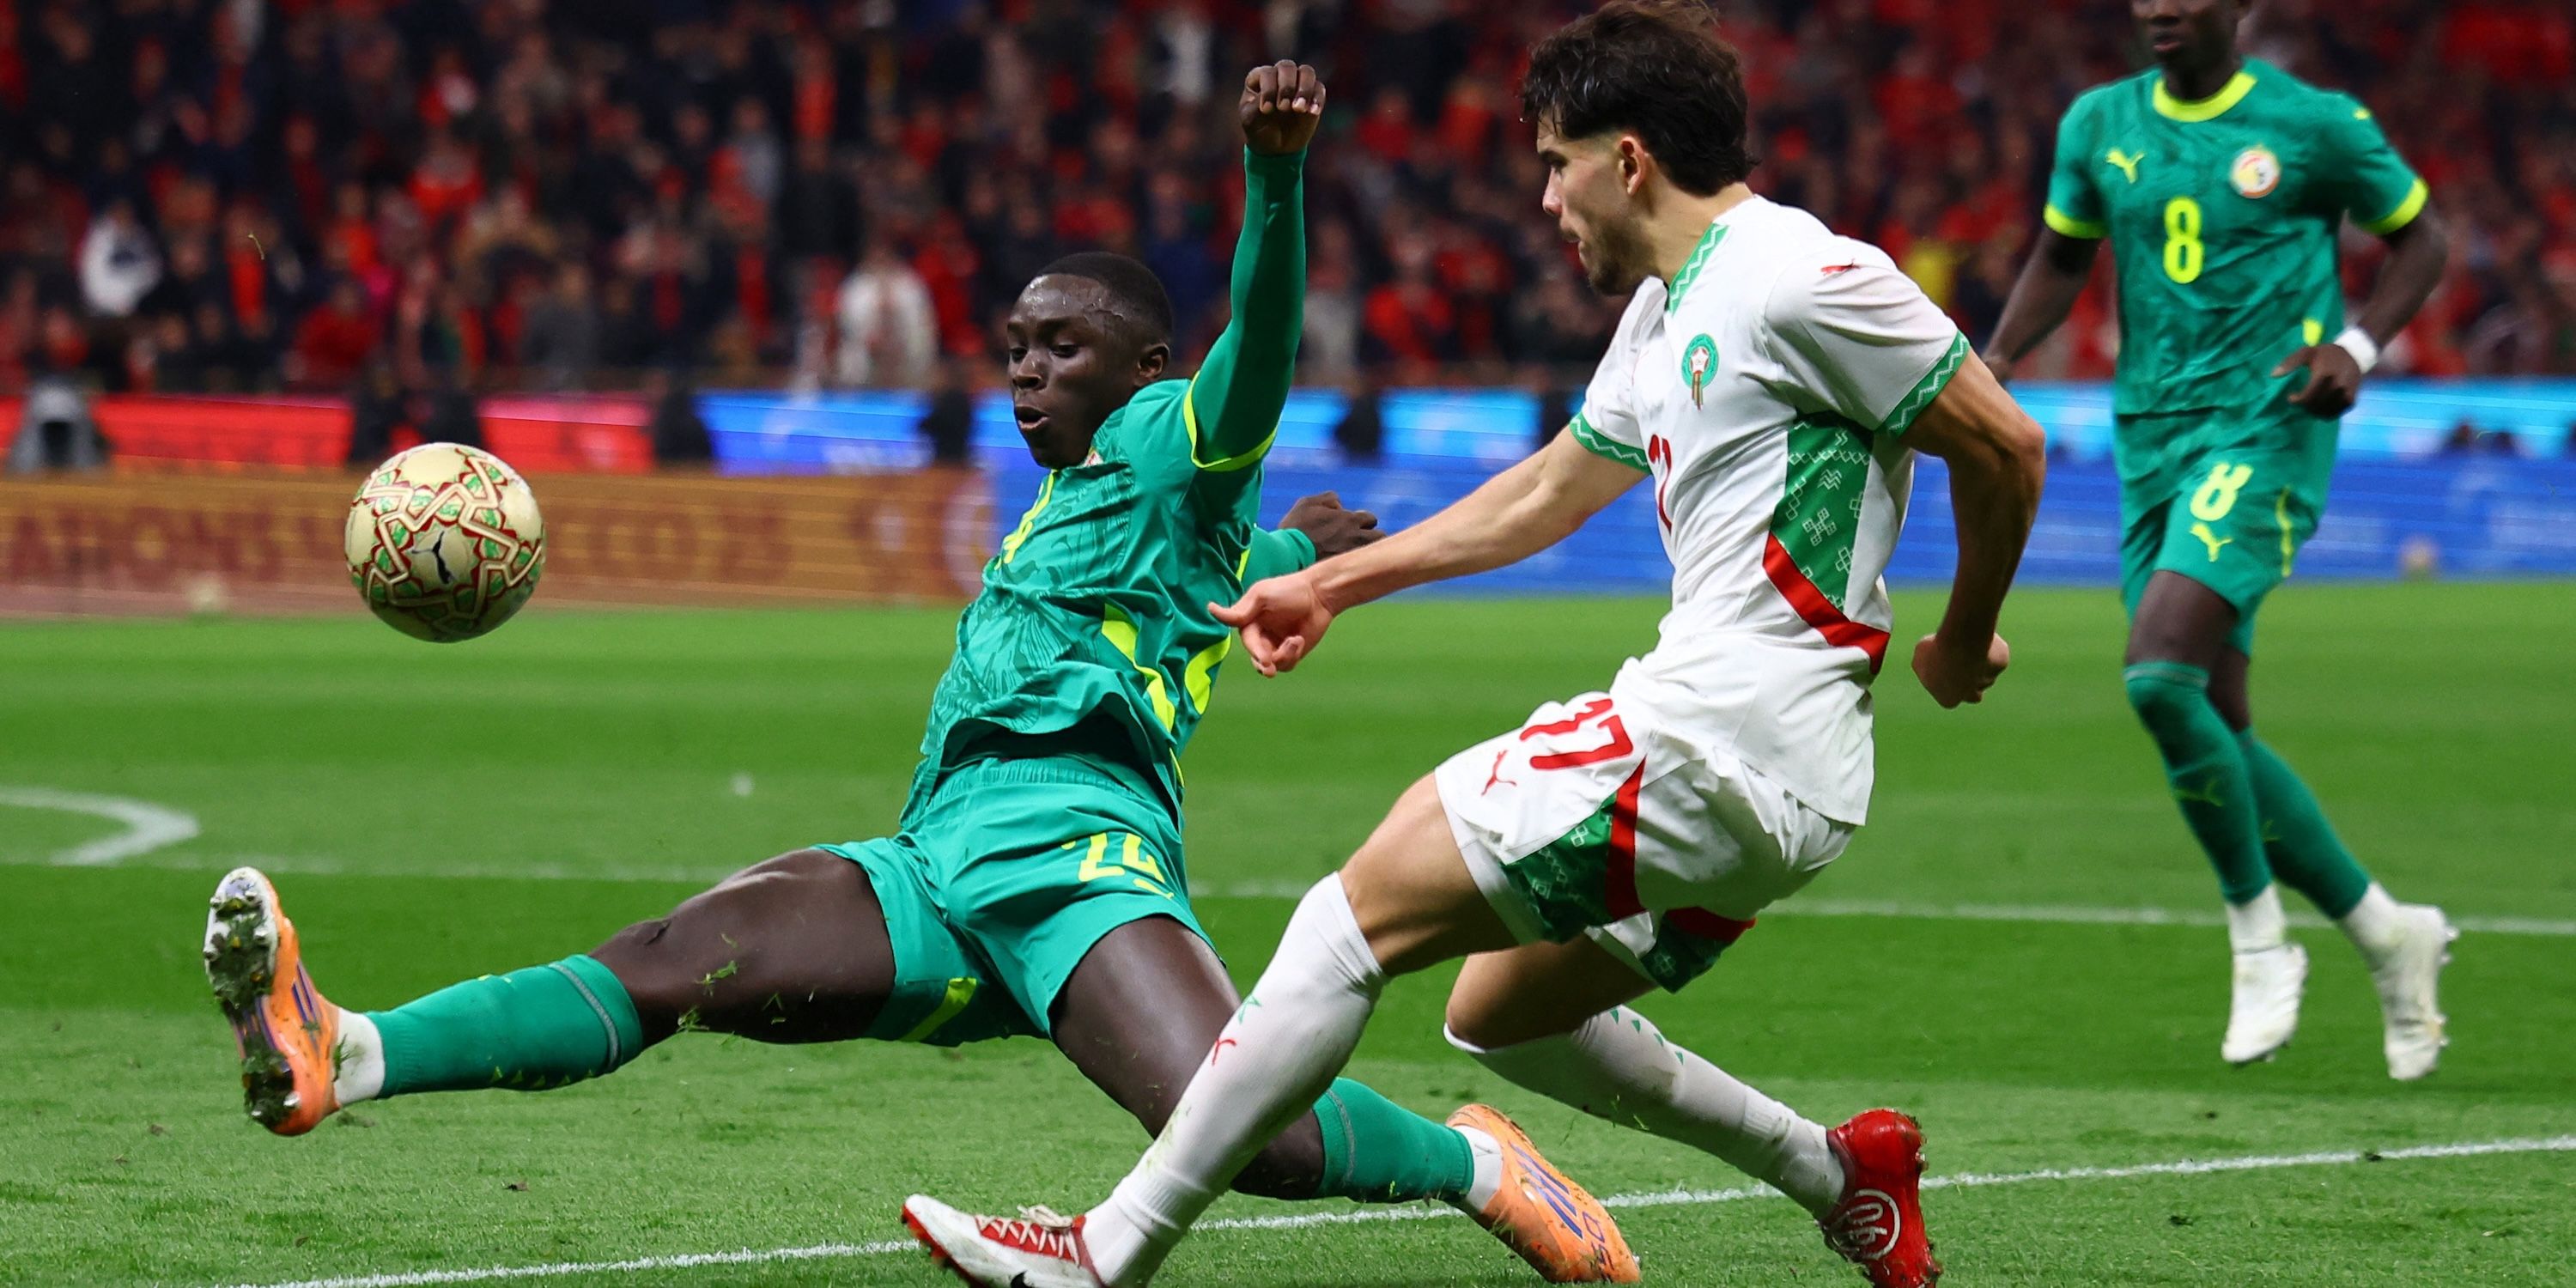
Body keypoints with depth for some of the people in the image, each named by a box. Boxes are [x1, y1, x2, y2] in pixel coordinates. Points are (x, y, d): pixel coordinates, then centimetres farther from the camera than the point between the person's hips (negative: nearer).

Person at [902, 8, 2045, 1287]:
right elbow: (1545, 493, 32)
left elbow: (2004, 445, -9)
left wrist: (1962, 640, 5)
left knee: (1363, 906, -9)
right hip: (1751, 769, 10)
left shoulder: (1793, 278, -12)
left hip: (1717, 747, -10)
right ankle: (1839, 1174, 24)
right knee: (1498, 1015, 22)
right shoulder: (1665, 311, 18)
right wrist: (1332, 583, 35)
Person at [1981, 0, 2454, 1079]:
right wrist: (1994, 361, 4)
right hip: (2152, 445, 6)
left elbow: (2418, 236, 7)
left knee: (2159, 675, -24)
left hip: (2265, 432, -6)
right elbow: (2062, 258, 22)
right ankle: (2386, 932, 22)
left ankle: (2260, 938, -7)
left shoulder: (2314, 125, -4)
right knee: (2216, 733, 4)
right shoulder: (2098, 126, 9)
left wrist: (2355, 346, -10)